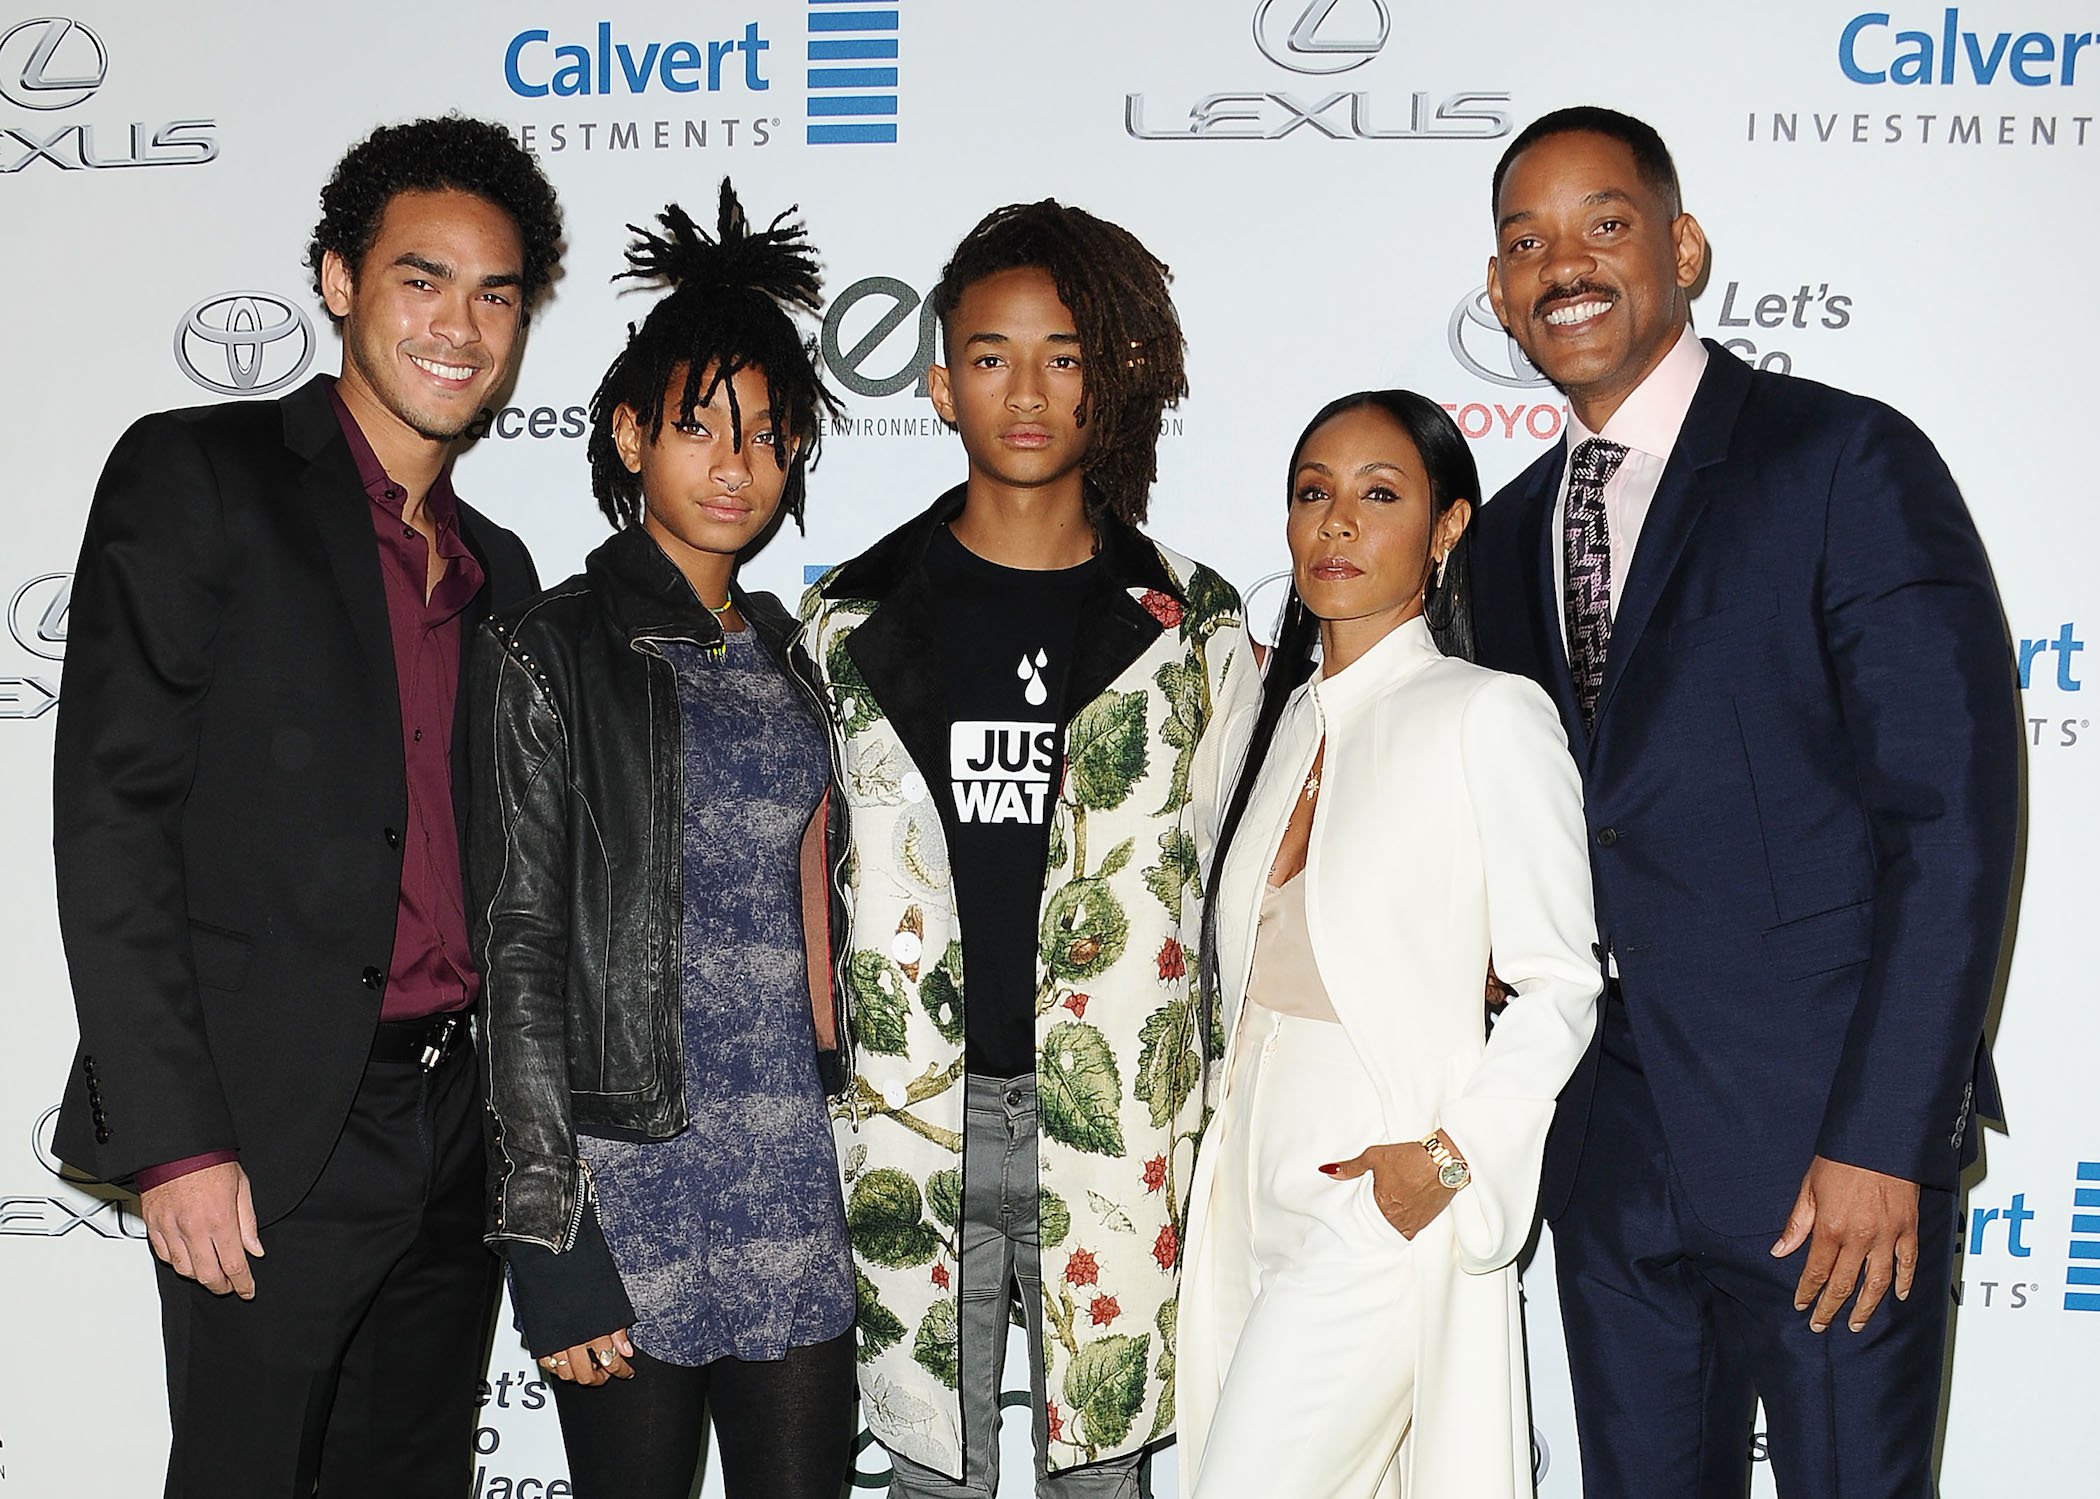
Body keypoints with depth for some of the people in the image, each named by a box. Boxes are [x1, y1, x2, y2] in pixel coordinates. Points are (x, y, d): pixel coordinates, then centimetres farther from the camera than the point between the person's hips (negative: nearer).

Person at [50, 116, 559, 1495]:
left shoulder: (501, 570, 15)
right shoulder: (198, 477, -3)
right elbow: (111, 818, -10)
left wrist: (509, 1127, 13)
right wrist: (175, 1137, -15)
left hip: (454, 1130, 6)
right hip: (272, 1140, -6)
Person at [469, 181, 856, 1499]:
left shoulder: (791, 654, 11)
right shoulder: (552, 654, -5)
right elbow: (521, 948, -8)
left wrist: (856, 1156, 14)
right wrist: (547, 1231, -11)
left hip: (796, 1169, 5)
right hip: (630, 1173, -4)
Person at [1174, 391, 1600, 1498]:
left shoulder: (1490, 716, -9)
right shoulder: (1289, 715, 12)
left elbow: (1559, 983, -10)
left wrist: (1452, 1155, -15)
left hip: (1381, 1196, -6)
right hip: (1250, 1185, 7)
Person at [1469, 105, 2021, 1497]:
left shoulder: (1850, 464, -10)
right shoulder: (1510, 533, 11)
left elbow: (1952, 821, -14)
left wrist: (1879, 1140, -17)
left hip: (1835, 1155, -5)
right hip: (1611, 1155, 6)